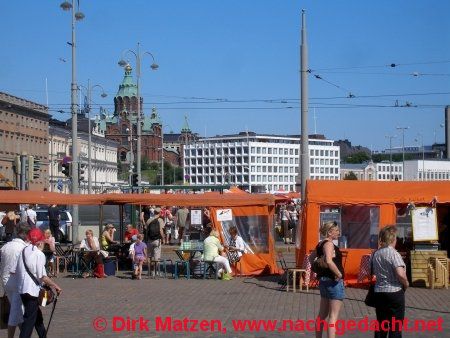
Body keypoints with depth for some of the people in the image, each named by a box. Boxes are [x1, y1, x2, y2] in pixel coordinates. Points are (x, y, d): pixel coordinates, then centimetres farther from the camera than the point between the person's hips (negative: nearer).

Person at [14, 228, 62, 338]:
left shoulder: (23, 251, 7)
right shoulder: (39, 254, -14)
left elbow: (14, 271, 9)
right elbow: (42, 276, -18)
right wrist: (55, 286, -8)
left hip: (22, 289, 8)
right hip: (32, 290, -8)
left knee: (37, 315, 23)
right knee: (29, 320, -4)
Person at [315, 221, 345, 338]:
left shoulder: (320, 244, 12)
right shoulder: (329, 244, -15)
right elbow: (329, 261, -31)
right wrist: (339, 274, -21)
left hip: (324, 279, 9)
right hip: (334, 281, -9)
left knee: (322, 314, 17)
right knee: (333, 316, -5)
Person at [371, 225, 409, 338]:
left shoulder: (375, 254, 6)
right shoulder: (393, 253, -14)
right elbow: (400, 274, -23)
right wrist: (406, 284, -6)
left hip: (379, 292, 6)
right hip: (394, 292, -6)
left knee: (381, 324, 13)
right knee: (395, 326, 2)